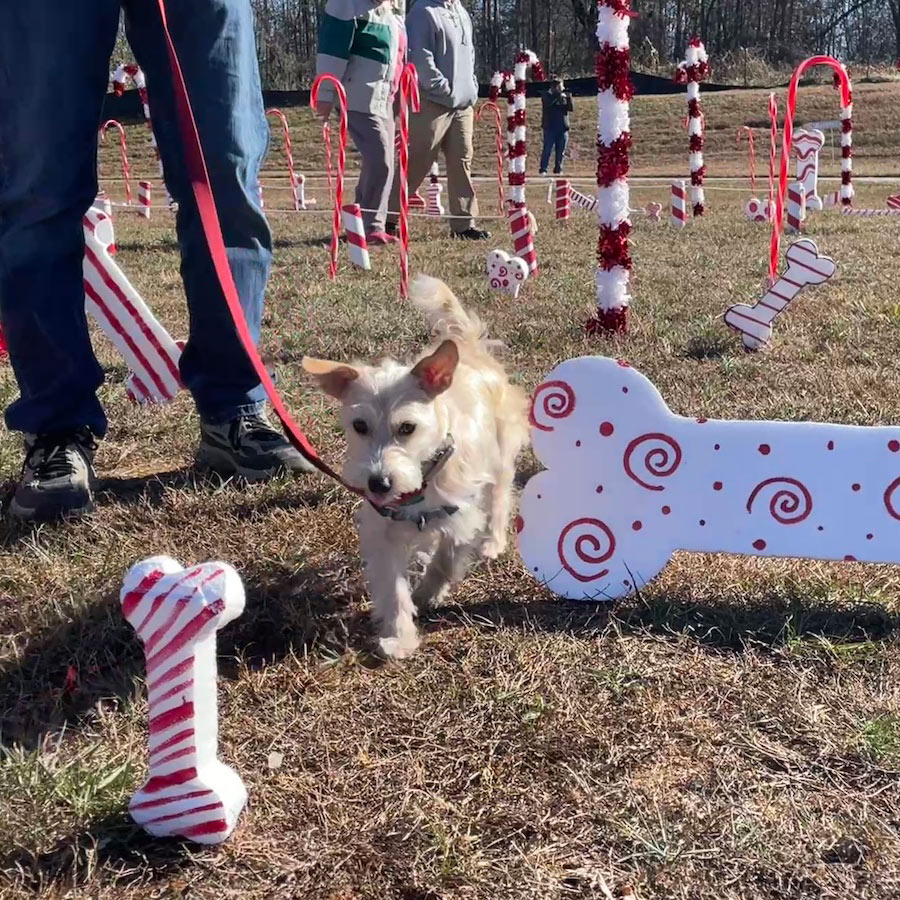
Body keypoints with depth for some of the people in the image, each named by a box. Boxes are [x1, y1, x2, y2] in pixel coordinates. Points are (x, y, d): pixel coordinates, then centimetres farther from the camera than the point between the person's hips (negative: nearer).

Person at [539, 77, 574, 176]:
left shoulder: (564, 95, 13)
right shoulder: (546, 95, 3)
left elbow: (570, 108, 6)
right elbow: (548, 103, -17)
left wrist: (569, 98, -9)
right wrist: (559, 97, -15)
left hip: (562, 127, 4)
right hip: (550, 127, -4)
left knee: (560, 151, 4)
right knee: (547, 149, -8)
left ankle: (558, 169, 12)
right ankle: (543, 169, -5)